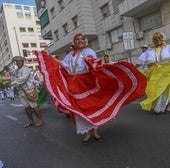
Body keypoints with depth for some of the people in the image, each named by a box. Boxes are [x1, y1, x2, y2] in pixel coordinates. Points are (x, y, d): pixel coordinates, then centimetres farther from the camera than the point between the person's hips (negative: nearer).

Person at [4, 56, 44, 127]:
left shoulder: (26, 69, -12)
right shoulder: (17, 69, 16)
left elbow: (22, 79, -25)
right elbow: (14, 72, 38)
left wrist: (13, 83, -24)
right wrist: (8, 68, 22)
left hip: (28, 90, -9)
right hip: (21, 91, 9)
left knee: (33, 106, -5)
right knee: (26, 107, 10)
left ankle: (40, 120, 4)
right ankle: (31, 121, 20)